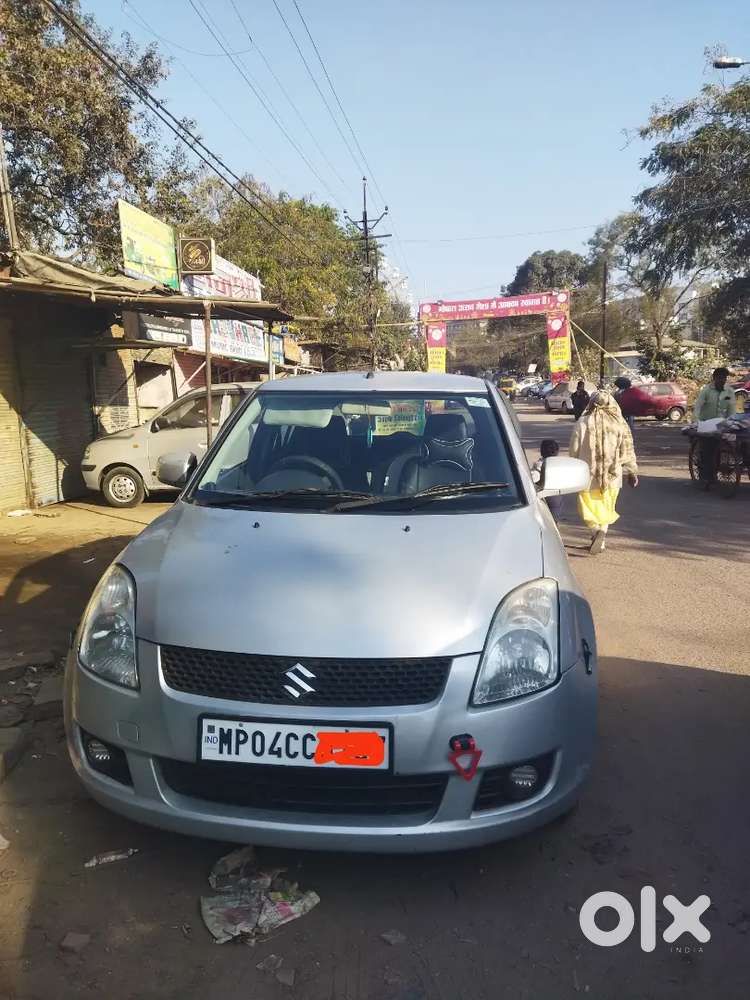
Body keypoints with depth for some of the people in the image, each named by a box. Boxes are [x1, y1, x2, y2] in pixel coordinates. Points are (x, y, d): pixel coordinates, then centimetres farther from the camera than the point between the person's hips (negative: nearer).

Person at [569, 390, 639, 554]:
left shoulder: (582, 423, -8)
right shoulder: (619, 424, -4)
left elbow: (574, 451, -2)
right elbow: (627, 451, 2)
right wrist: (632, 472, 12)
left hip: (588, 475, -2)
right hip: (612, 476, 2)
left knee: (589, 507, 10)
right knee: (605, 508, 18)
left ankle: (596, 530, -14)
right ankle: (601, 538, 14)